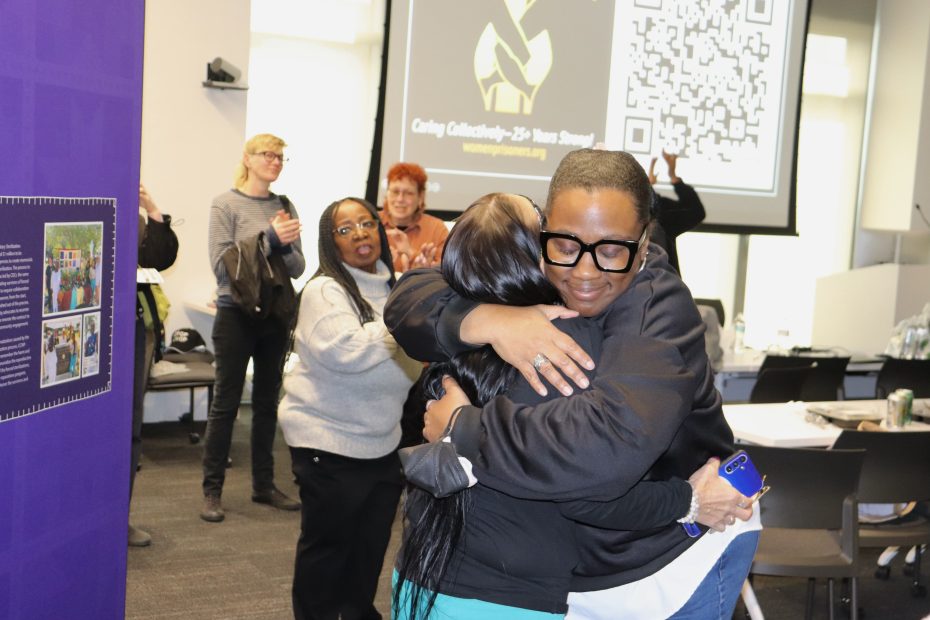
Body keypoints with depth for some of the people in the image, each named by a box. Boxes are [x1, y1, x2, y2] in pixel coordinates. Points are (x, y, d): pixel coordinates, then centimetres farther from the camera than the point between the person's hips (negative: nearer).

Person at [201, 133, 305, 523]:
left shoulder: (284, 206, 7)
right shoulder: (225, 204, -4)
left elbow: (298, 268, 3)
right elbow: (222, 264, -14)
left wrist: (286, 244, -17)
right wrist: (269, 239, -19)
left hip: (276, 315, 4)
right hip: (236, 313, -4)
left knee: (267, 402, 12)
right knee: (226, 403, 1)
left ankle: (264, 485, 23)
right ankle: (212, 490, 10)